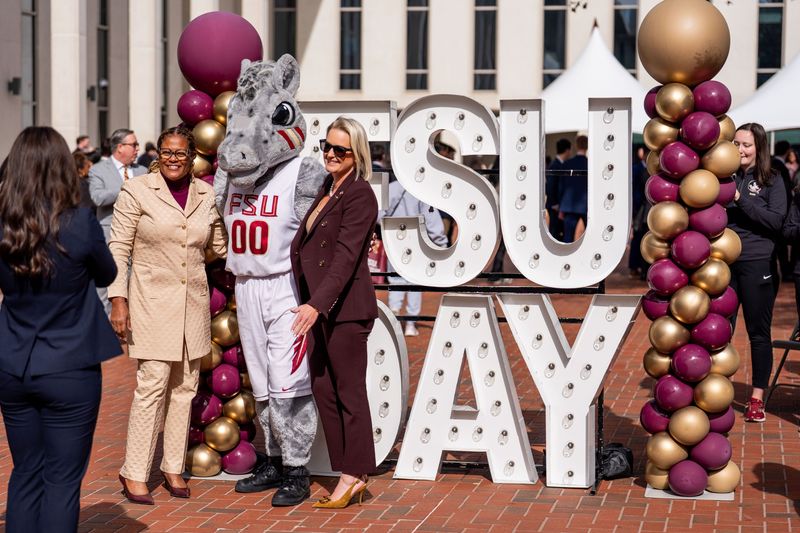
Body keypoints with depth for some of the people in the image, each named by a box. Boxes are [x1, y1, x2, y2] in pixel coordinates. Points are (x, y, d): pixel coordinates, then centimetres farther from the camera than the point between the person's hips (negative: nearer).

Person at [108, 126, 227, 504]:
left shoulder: (206, 195, 7)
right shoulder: (136, 191, -5)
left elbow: (219, 245, 18)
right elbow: (118, 249, -5)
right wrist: (118, 300, -11)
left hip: (193, 302, 5)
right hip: (152, 301, -5)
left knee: (185, 387, 9)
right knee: (152, 384, -9)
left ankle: (173, 466, 19)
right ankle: (134, 473, 0)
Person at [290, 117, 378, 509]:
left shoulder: (359, 196, -12)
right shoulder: (327, 190, 15)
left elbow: (346, 256, -21)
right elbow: (304, 246, 21)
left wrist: (316, 304, -29)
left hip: (345, 308, -9)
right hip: (319, 307, 9)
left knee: (349, 392, -1)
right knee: (323, 389, 9)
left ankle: (353, 476, 9)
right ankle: (352, 476, 16)